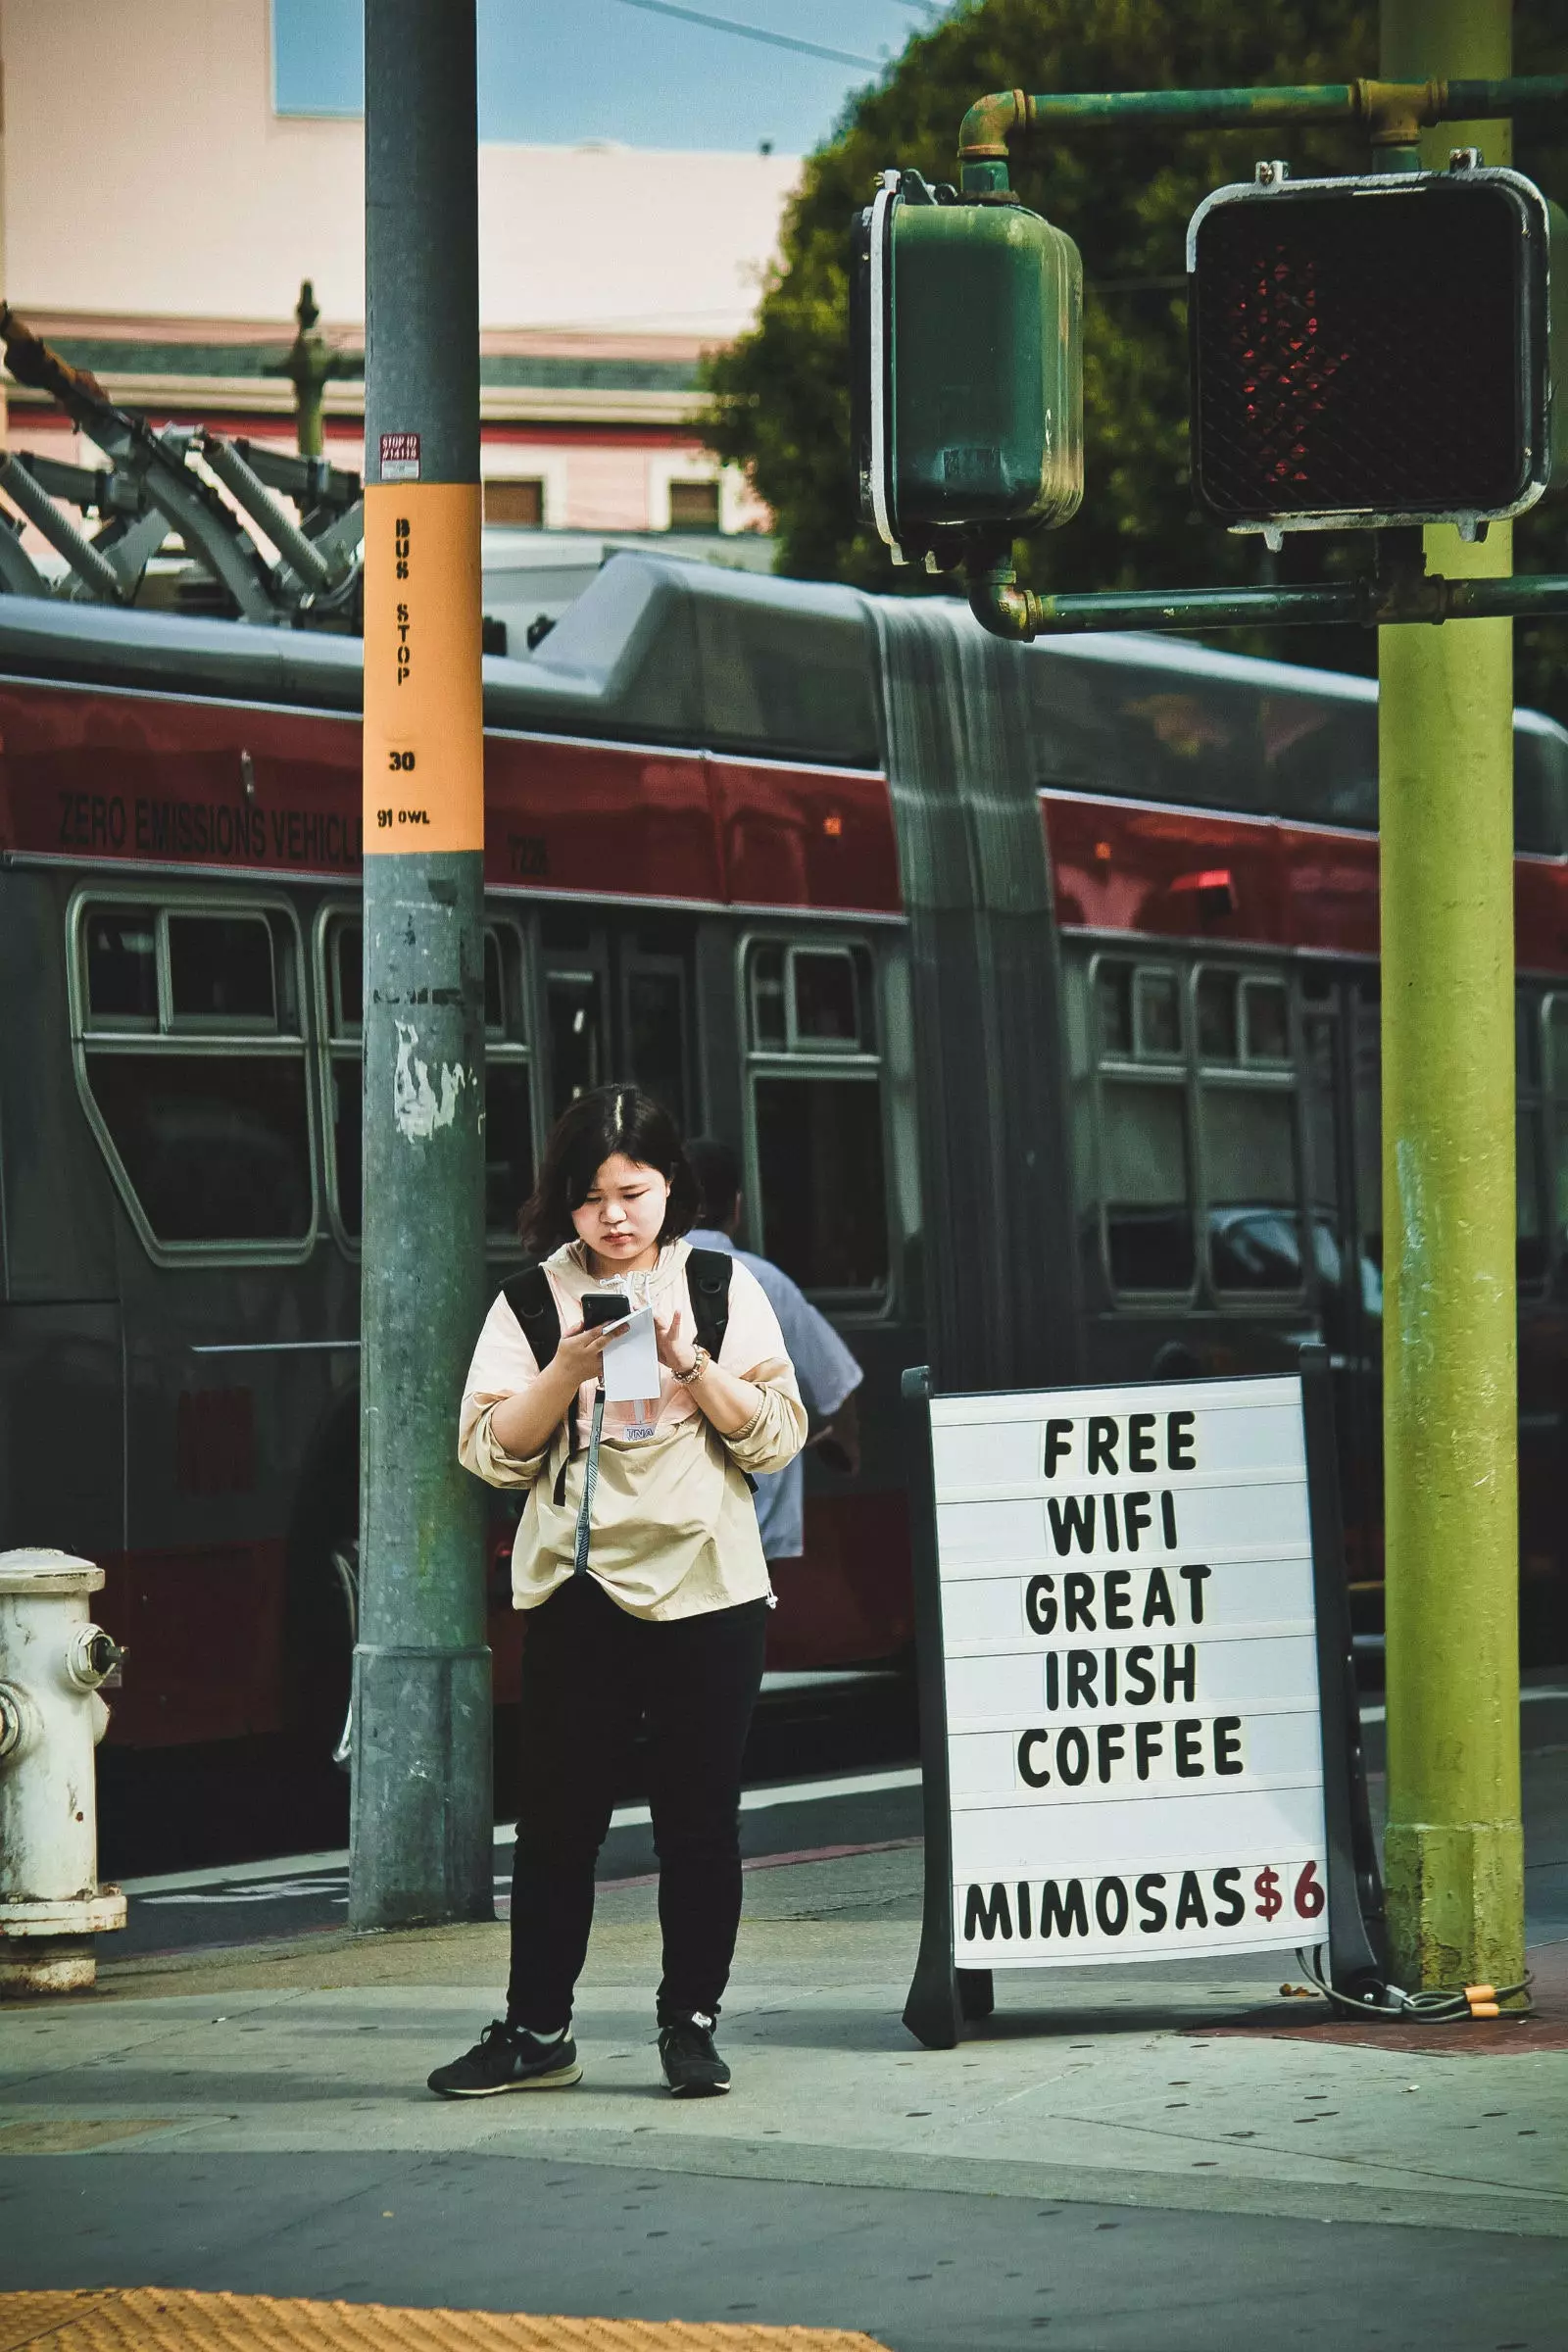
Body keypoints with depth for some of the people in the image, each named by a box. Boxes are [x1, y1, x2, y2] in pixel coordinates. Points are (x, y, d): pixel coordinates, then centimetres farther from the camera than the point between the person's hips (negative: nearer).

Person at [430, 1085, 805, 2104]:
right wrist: (568, 1370, -13)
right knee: (558, 1818, 1)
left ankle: (693, 2022, 12)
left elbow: (777, 1436, 1)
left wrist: (689, 1362, -12)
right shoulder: (532, 1302, 6)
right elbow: (490, 1450, 1)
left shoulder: (724, 1288, 6)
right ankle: (537, 2030, 9)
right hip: (578, 1591, 0)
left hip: (707, 1588, 0)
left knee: (700, 1821, 2)